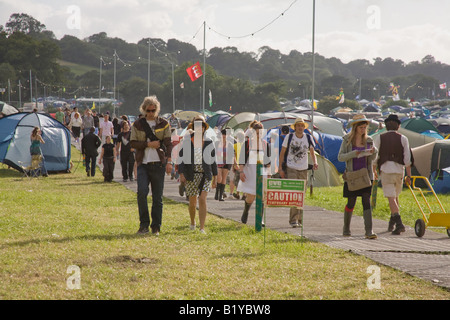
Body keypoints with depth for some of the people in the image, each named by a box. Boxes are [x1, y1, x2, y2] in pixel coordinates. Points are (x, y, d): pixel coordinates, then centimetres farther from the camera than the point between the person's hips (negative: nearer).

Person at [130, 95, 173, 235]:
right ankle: (144, 224, -5)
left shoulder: (164, 124, 7)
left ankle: (156, 227, 11)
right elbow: (133, 143, 4)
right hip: (143, 164, 0)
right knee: (142, 192, -16)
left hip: (158, 164, 0)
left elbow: (168, 143, 3)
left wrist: (169, 161, -8)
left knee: (157, 197, 2)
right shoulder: (137, 124, 8)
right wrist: (148, 144, -10)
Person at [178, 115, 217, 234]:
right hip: (191, 175, 0)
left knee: (202, 200, -14)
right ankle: (192, 222, 35)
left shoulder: (209, 142, 5)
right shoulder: (186, 141, 1)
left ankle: (202, 228, -14)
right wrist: (181, 174, -7)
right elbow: (181, 158, 2)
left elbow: (213, 160, 11)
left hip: (205, 175, 0)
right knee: (192, 202, 8)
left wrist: (214, 178, 11)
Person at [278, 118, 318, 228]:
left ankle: (299, 220, 16)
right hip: (291, 169, -3)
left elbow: (312, 153, 12)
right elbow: (282, 153, 3)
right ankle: (293, 220, -15)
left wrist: (315, 162, -8)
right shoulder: (289, 137, -2)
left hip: (303, 169, 3)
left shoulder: (308, 138, 4)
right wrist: (280, 168, -2)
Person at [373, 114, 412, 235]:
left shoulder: (379, 138, 3)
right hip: (399, 170, 3)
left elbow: (374, 158, 2)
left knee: (391, 198, -7)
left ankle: (399, 223, -20)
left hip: (385, 170, -2)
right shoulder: (403, 139, 5)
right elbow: (407, 159, 0)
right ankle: (392, 223, 25)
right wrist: (409, 176, 3)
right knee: (395, 197, 19)